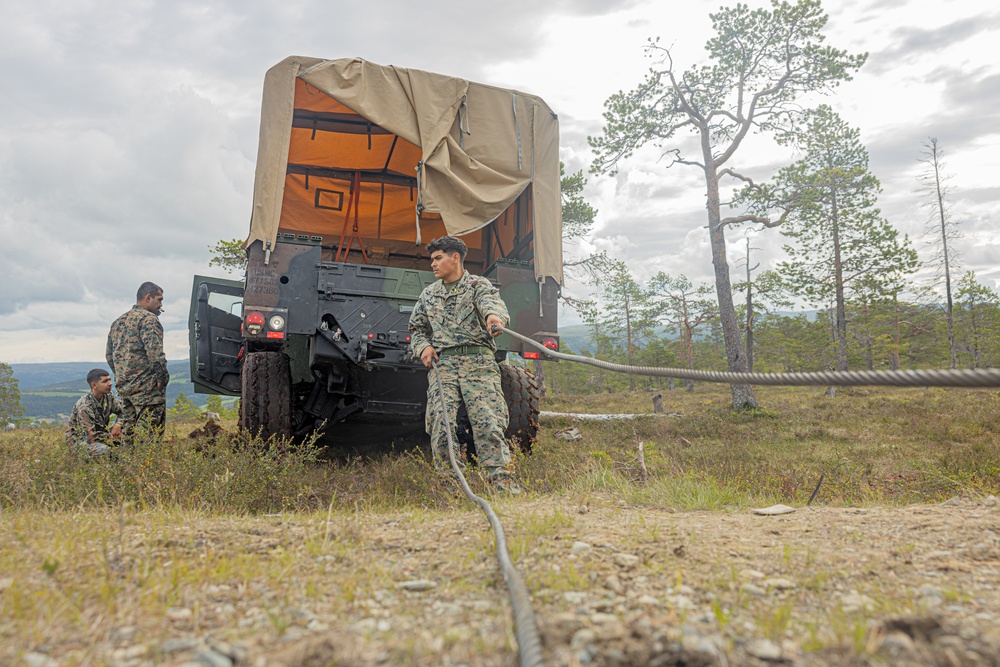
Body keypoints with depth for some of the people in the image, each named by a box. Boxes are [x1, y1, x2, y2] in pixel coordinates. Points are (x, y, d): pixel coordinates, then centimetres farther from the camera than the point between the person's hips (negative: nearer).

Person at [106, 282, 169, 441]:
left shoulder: (118, 322, 20)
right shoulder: (149, 319, -8)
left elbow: (109, 355, 22)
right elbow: (154, 352, -19)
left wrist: (121, 378, 22)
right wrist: (162, 377, -11)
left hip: (123, 386, 9)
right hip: (146, 385, -9)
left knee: (129, 431, 13)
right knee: (149, 432, -9)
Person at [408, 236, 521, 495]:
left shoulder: (478, 285, 9)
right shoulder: (429, 294, 24)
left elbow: (491, 301, -14)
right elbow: (417, 327, 30)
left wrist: (493, 315, -40)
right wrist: (423, 346, 6)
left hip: (478, 361, -3)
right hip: (442, 364, 4)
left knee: (488, 421, -15)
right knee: (440, 423, -10)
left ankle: (502, 480, -12)